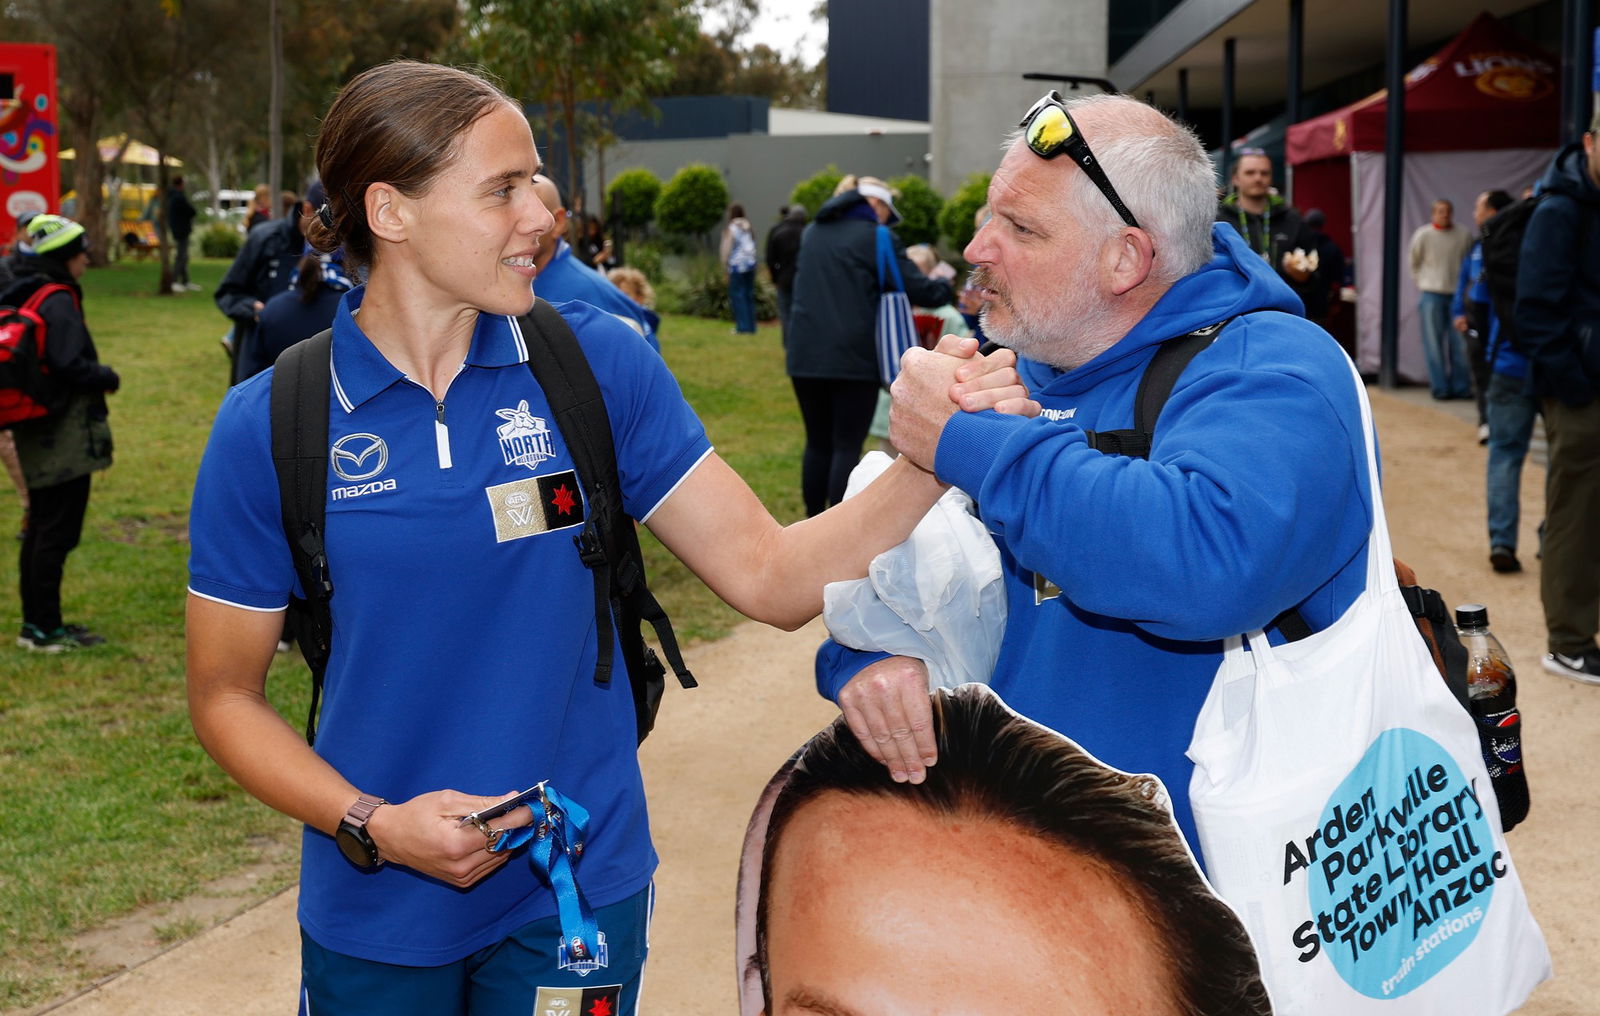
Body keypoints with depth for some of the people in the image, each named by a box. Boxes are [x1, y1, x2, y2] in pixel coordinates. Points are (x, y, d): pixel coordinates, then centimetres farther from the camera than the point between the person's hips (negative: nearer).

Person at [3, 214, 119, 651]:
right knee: (58, 532, -2)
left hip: (36, 435, 9)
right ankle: (45, 629, 3)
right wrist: (108, 377, -7)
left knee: (41, 529, 16)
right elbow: (70, 365, -24)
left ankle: (36, 622, 25)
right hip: (65, 436, -9)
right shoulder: (58, 302, -17)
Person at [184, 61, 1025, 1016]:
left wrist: (930, 459, -21)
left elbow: (770, 576, -7)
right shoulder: (268, 426, -10)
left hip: (577, 895, 1)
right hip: (376, 915, 0)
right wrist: (371, 826, -16)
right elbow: (226, 693, -2)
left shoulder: (599, 363, -6)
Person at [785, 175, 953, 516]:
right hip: (854, 357, -6)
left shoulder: (812, 233, 15)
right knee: (847, 446, 0)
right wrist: (945, 286, 15)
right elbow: (919, 290, -5)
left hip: (805, 355, 6)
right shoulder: (876, 238, -6)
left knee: (818, 443, 15)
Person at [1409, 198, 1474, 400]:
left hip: (1457, 294, 1)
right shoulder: (1423, 235, -2)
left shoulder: (1464, 235, 0)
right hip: (1431, 295, -1)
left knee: (1460, 344, 2)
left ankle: (1461, 386, 10)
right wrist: (1421, 283, 7)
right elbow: (1414, 263, 9)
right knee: (1434, 344, 1)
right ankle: (1440, 387, 7)